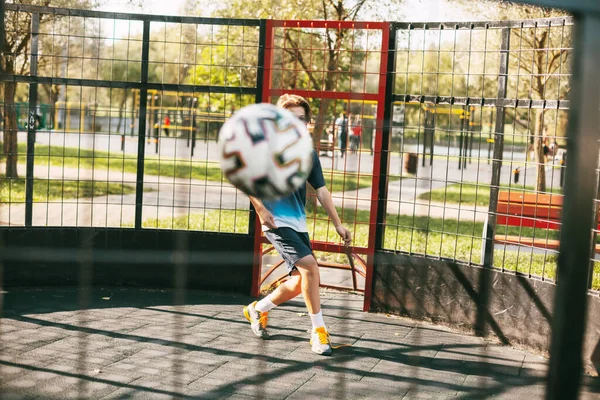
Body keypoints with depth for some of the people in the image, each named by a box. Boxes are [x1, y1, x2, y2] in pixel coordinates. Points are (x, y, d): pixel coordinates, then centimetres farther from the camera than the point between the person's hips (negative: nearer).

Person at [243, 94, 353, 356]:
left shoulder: (308, 153, 9)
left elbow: (321, 191, 13)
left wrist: (338, 224, 11)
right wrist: (261, 210, -13)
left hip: (298, 223, 7)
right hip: (277, 222, -7)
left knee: (301, 281, 6)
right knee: (309, 266, -20)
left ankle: (258, 309, 29)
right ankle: (319, 331, -11)